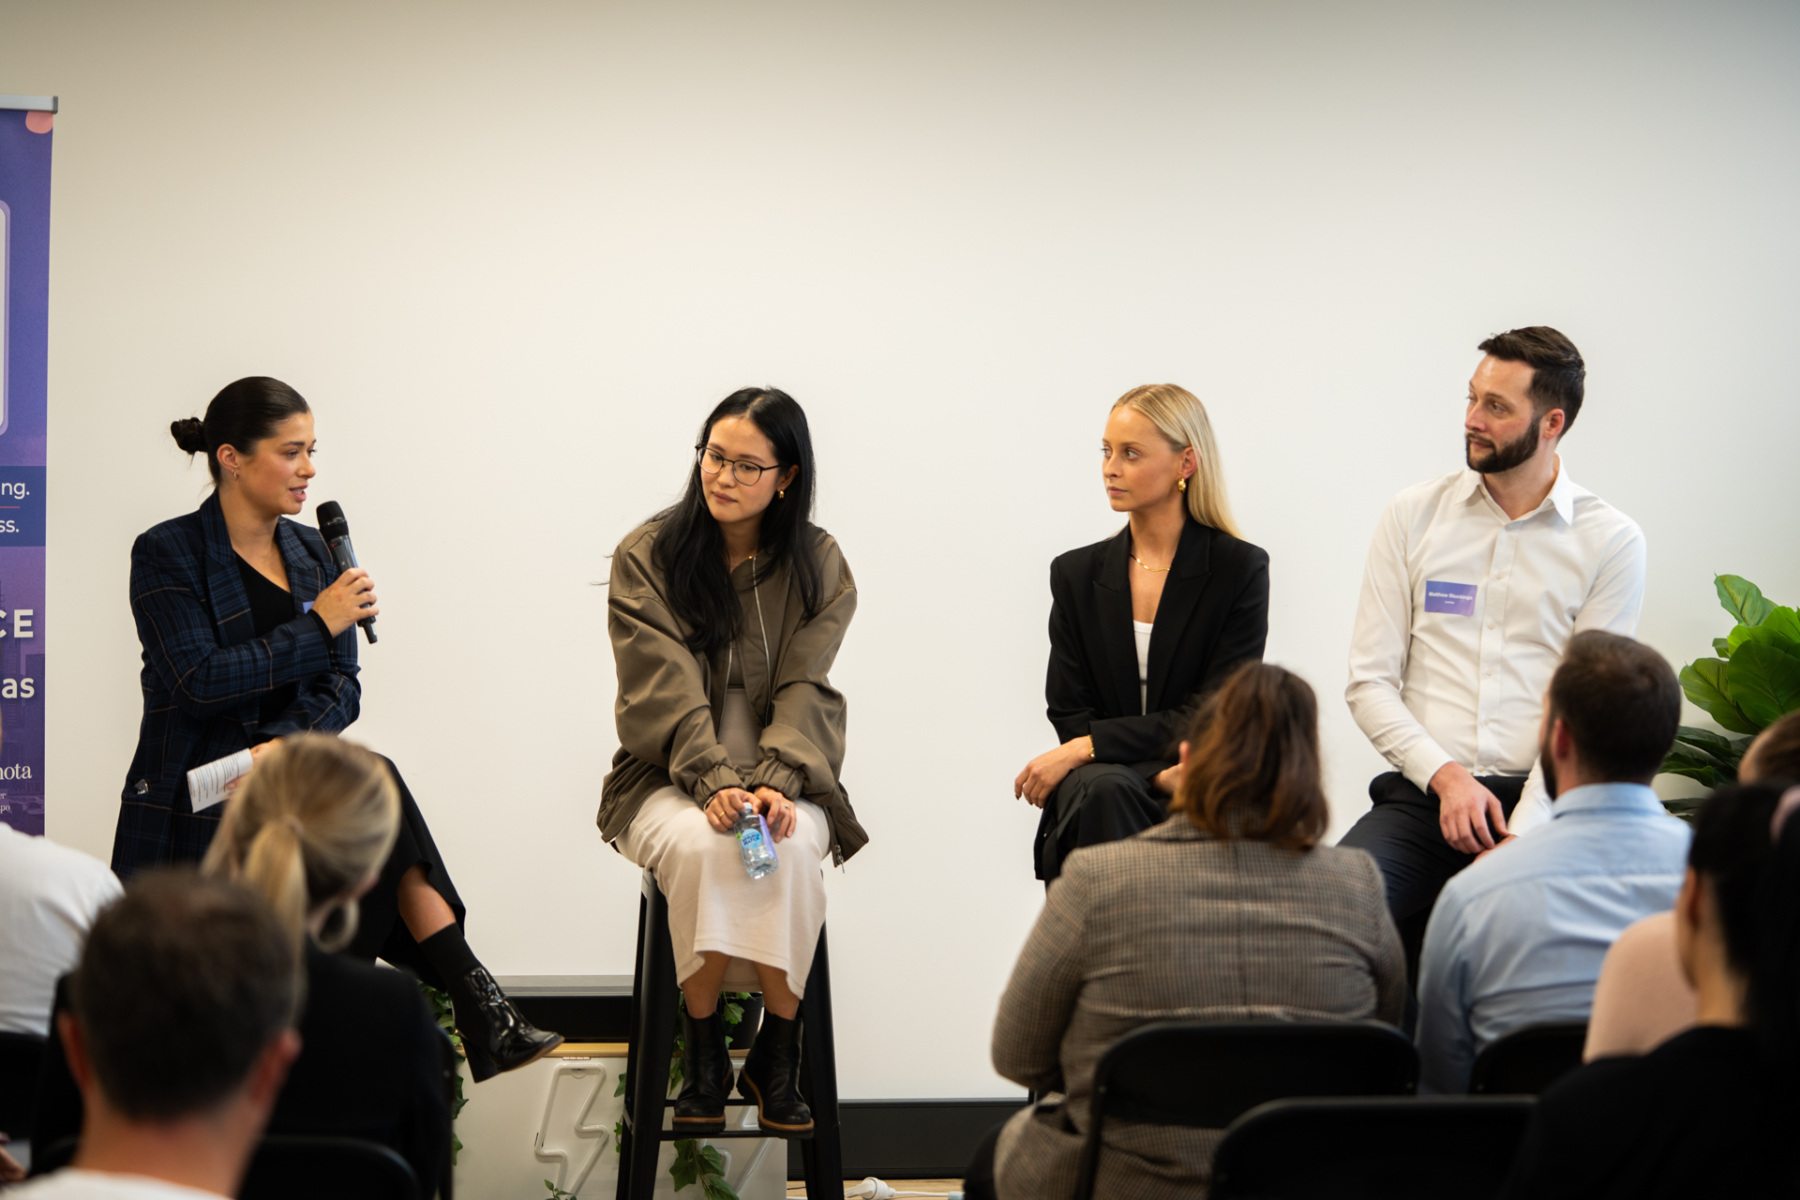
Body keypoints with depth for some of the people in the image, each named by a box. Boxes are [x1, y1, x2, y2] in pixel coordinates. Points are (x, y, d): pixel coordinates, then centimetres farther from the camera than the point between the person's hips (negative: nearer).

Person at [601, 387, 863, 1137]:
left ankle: (777, 1059, -20)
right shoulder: (646, 557, 0)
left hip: (786, 778, 1)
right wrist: (716, 782, -25)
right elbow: (667, 690, -10)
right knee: (702, 845, -35)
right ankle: (703, 1057, -19)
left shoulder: (818, 564, 5)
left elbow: (803, 689, -5)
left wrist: (775, 782, -23)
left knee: (790, 849, -34)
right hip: (670, 777, -1)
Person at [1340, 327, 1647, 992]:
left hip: (1541, 799, -1)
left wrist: (1519, 838, -15)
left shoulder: (1611, 542, 4)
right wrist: (1445, 775, -9)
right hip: (1419, 795, 2)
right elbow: (1370, 681, 8)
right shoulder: (1414, 515, 10)